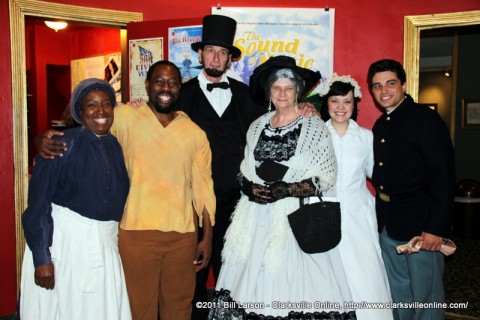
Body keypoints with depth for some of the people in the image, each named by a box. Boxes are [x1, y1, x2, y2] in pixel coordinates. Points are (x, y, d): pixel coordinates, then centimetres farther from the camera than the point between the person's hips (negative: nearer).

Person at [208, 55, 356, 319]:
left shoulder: (313, 127, -3)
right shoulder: (257, 126, 10)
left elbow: (326, 178, -6)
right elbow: (245, 171, 16)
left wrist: (286, 190, -16)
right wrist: (250, 187, -6)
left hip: (297, 219, -4)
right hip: (257, 219, 4)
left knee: (293, 285, -4)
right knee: (254, 280, 4)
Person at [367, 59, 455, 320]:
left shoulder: (426, 119, -11)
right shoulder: (380, 126, 11)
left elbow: (444, 176, -17)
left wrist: (437, 227, -21)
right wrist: (381, 214, 1)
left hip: (419, 220, -7)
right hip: (386, 221, 7)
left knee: (425, 293, 6)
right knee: (397, 289, 19)